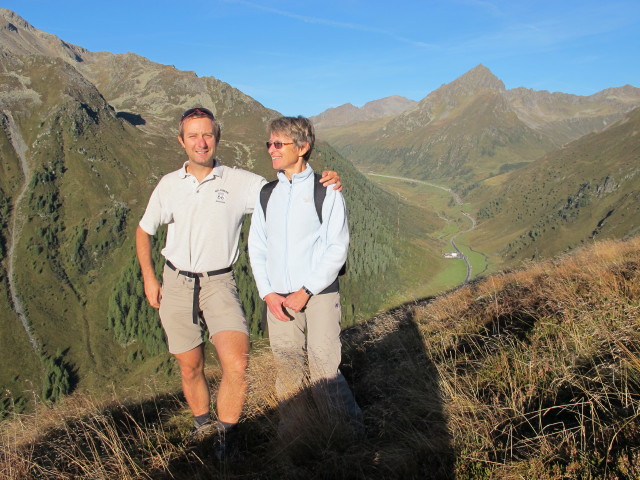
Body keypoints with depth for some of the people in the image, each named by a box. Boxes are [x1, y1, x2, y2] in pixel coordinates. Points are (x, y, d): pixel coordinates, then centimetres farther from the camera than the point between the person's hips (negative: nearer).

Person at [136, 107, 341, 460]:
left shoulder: (240, 182, -3)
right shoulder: (169, 185, 4)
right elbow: (144, 231, 15)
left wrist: (323, 182, -24)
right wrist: (148, 278, 7)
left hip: (218, 284, -2)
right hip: (176, 285, 2)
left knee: (237, 364, -18)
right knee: (190, 368, 12)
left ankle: (226, 437, 5)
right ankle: (202, 424, 39)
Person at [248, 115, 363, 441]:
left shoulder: (326, 191, -4)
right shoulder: (267, 194, 10)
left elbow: (337, 248, -7)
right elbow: (256, 247, 11)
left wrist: (305, 292, -12)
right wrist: (268, 294, -2)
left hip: (319, 295, -4)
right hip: (277, 299, 4)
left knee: (325, 370, -2)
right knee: (287, 372, 10)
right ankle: (292, 440, 27)